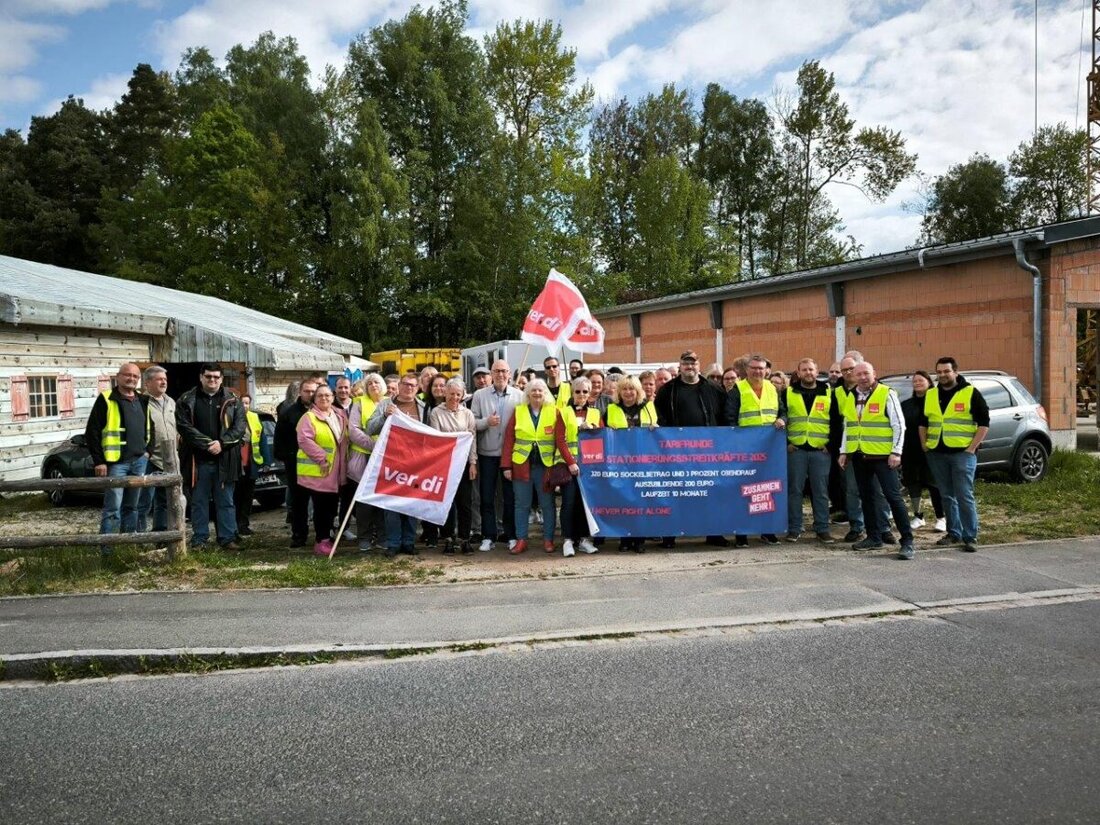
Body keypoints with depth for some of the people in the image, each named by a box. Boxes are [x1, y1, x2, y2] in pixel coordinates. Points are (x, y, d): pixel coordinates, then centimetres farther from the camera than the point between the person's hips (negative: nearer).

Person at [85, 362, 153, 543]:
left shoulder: (143, 401, 14)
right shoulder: (106, 400, -6)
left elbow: (150, 430, 26)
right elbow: (92, 432, -8)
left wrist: (148, 450, 12)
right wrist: (99, 461, -12)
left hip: (139, 461, 6)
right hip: (116, 462, -6)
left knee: (132, 506, 14)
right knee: (113, 507, -7)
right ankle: (107, 546, -2)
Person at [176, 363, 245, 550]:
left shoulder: (232, 400, 7)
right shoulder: (187, 400, 5)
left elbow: (239, 427, 0)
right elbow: (184, 427, -6)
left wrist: (221, 443, -15)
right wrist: (207, 444, -15)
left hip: (225, 460, 0)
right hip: (198, 460, 0)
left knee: (226, 501, 5)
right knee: (199, 501, 7)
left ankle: (227, 537, 10)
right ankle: (199, 538, 15)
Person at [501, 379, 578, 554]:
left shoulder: (554, 411, 0)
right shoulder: (518, 411, 3)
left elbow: (561, 440, -6)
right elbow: (509, 440, 1)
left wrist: (571, 462, -17)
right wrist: (506, 466, -5)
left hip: (545, 465, -1)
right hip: (522, 465, 1)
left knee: (547, 504, 8)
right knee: (522, 505, 7)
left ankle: (548, 539, 19)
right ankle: (521, 540, 16)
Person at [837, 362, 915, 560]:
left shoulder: (887, 394, -6)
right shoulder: (851, 397, 12)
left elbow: (899, 425, -8)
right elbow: (847, 426, 19)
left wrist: (896, 452, -13)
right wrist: (844, 451, 14)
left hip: (882, 455, -6)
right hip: (859, 455, 6)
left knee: (893, 496, -7)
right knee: (866, 497, 11)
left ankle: (907, 541, -3)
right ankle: (874, 537, 21)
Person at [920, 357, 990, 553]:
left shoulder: (970, 393, -3)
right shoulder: (930, 395, 12)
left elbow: (984, 423, -4)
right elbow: (923, 423, 21)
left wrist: (972, 448, -10)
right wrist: (925, 445, 12)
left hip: (962, 453, -5)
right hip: (937, 454, 5)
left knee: (964, 496, -6)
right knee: (947, 496, 10)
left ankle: (970, 537, 0)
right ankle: (954, 533, 20)